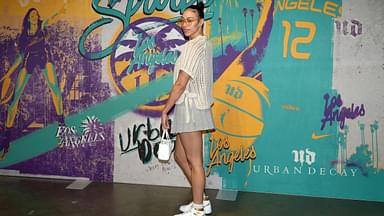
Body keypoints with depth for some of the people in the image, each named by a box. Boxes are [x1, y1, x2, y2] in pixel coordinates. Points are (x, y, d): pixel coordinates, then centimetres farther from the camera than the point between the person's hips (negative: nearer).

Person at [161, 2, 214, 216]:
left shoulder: (194, 47, -14)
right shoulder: (205, 44, 16)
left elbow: (181, 84, -18)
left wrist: (165, 110, -10)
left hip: (189, 108, -10)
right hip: (192, 107, 10)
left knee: (194, 162, 0)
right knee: (180, 156, 18)